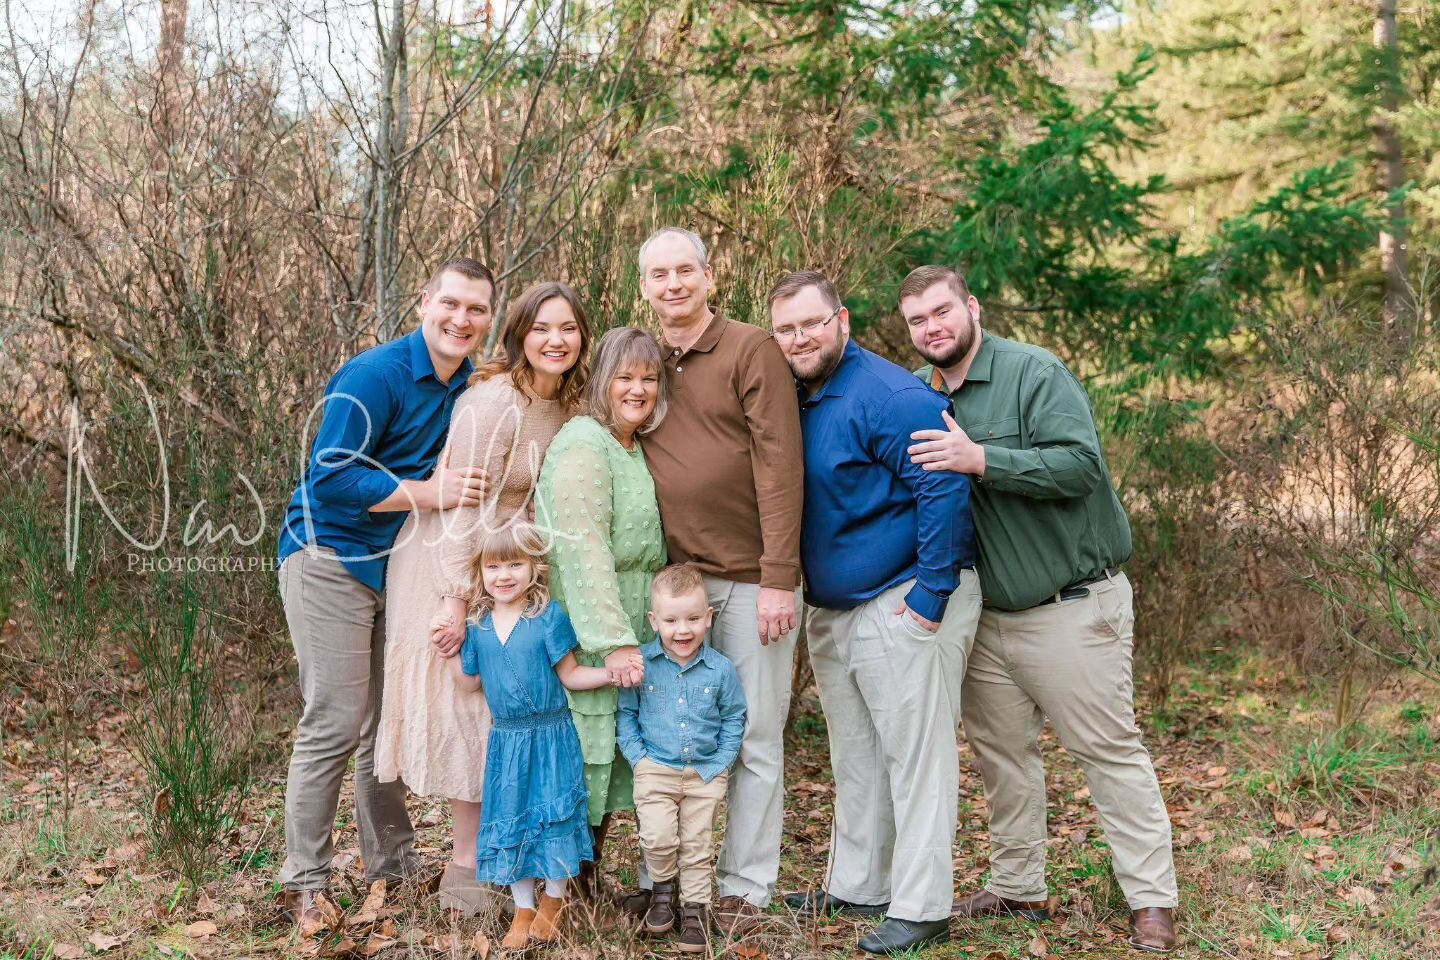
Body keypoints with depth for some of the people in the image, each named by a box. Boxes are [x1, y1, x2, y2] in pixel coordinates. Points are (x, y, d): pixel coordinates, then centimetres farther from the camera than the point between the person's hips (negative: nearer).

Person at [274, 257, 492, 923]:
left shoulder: (471, 384, 5)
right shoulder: (376, 375, -18)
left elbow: (469, 472, 17)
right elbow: (330, 476, -23)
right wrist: (430, 494, -25)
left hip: (400, 566, 7)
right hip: (334, 561, -7)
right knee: (336, 724, -7)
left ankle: (391, 858, 27)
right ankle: (303, 882, 5)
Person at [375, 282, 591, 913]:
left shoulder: (568, 403, 3)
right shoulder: (493, 401, -22)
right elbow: (465, 506, -23)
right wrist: (458, 599, -24)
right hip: (451, 565, -7)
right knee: (465, 701, -1)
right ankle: (467, 867, 9)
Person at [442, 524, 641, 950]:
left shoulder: (549, 617, -11)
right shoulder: (477, 624, 2)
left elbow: (570, 675, -8)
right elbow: (471, 683, 11)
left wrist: (612, 672, -20)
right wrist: (449, 652, 1)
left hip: (550, 737, -4)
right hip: (506, 739, 4)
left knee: (553, 817, 2)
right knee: (510, 820, 10)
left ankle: (553, 899, 25)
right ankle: (523, 908, 25)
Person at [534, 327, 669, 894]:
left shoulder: (639, 448, 13)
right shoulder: (583, 446, -15)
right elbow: (583, 551, -23)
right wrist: (614, 641, -27)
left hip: (631, 634, 9)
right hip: (584, 636, -8)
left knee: (619, 757, 13)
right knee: (586, 756, -2)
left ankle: (588, 873, 27)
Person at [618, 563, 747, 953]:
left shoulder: (721, 669, -7)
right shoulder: (640, 664, -8)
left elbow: (733, 720, 4)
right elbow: (626, 714, 2)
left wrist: (721, 764, -3)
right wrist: (637, 757, -6)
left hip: (706, 773, 1)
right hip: (655, 770, -1)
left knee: (697, 845, 8)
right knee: (657, 838, -13)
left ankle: (696, 907, 25)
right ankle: (664, 888, 15)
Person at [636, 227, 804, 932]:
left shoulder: (751, 350, -6)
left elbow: (779, 466, -12)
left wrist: (779, 580, -17)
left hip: (750, 579, -4)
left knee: (754, 739, 4)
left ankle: (745, 885, 15)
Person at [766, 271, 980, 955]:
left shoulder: (891, 398, -17)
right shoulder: (797, 400, 9)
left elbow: (943, 491, -21)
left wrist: (930, 597, -21)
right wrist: (804, 595, 14)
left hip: (905, 603, -9)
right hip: (832, 610, 9)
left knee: (915, 756, -3)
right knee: (855, 759, 17)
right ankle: (856, 887, 29)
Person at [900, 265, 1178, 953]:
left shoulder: (1033, 373, -13)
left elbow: (1079, 463, -24)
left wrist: (978, 458, -30)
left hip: (1072, 607, -7)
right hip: (985, 613, 7)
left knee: (1109, 749, 0)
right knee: (1000, 751, 13)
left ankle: (1151, 902, 9)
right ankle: (1018, 889, 27)